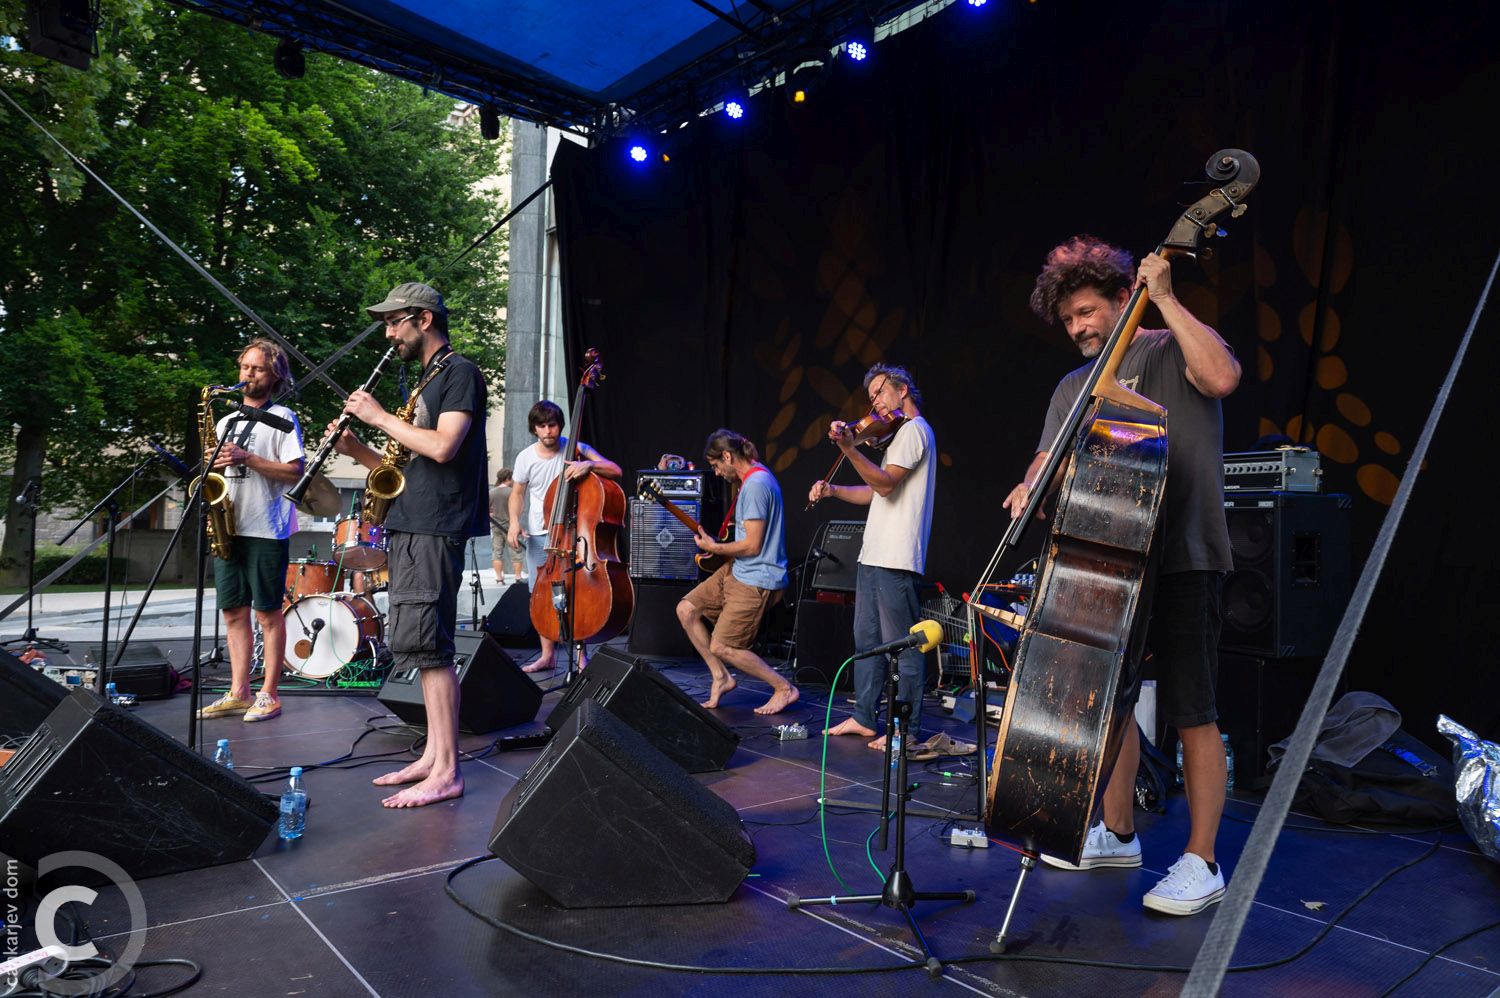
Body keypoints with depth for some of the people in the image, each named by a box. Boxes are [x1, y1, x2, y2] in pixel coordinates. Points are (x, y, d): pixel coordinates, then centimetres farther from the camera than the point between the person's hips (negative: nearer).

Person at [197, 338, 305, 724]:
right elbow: (217, 471, 23)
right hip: (228, 527, 7)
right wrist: (213, 466, 2)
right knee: (234, 611, 8)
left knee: (268, 612, -2)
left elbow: (295, 472, -10)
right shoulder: (225, 422, 20)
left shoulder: (282, 418, 0)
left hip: (266, 530, -7)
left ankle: (268, 695, 4)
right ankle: (238, 693, 15)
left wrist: (247, 458, -16)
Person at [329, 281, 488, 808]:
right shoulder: (427, 380, 22)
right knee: (421, 646, 10)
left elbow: (442, 448, -19)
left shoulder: (460, 372, -6)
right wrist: (355, 448, 9)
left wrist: (380, 417, -10)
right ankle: (433, 755, 17)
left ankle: (446, 771, -6)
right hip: (411, 526, 10)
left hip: (435, 528, -10)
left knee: (424, 645, -12)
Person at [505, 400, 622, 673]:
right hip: (537, 535, 3)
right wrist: (514, 522, -4)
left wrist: (589, 464, -32)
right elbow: (517, 493, 13)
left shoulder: (575, 449, -9)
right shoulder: (526, 458, -1)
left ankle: (581, 654, 3)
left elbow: (616, 471, -14)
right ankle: (547, 655, 21)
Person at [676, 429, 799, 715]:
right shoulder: (754, 476, 11)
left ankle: (784, 689, 6)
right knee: (686, 609, 9)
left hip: (756, 579, -11)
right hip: (736, 570, 11)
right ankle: (721, 677, 16)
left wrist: (713, 547, -9)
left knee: (722, 647, -7)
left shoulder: (755, 485, -22)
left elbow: (752, 546, -22)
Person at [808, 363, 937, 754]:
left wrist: (850, 449, -31)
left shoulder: (914, 429, -7)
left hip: (896, 559, -11)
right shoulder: (900, 433, 24)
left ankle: (907, 732, 2)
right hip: (874, 554, 11)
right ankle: (865, 717, 23)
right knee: (867, 638, 14)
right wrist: (833, 490, 13)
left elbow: (886, 483, -21)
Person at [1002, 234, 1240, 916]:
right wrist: (1030, 490, -14)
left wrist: (1165, 299, -17)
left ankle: (1201, 863, 11)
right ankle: (1117, 834, 31)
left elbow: (1222, 377, -23)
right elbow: (1050, 459, 9)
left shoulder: (1173, 351, 0)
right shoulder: (1075, 386, 16)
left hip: (1181, 558, -6)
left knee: (1191, 713, -2)